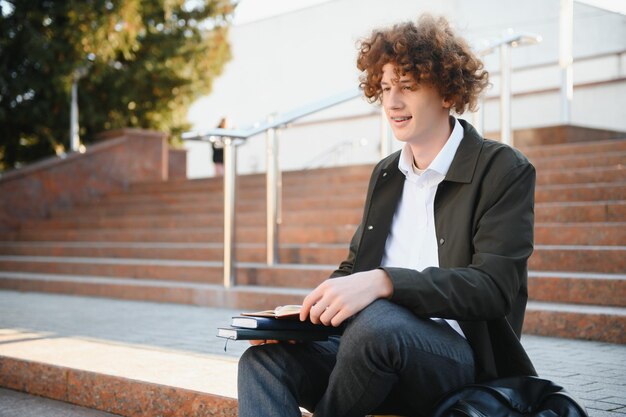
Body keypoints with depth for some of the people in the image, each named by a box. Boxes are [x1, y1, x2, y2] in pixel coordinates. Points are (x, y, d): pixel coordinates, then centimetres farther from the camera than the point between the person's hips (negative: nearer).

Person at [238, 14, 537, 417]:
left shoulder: (504, 171, -3)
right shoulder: (386, 174, 18)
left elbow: (493, 286, -16)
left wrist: (383, 282, -30)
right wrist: (300, 315, -2)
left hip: (461, 357, -5)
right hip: (379, 345, 6)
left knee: (377, 322, -36)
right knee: (264, 359, -20)